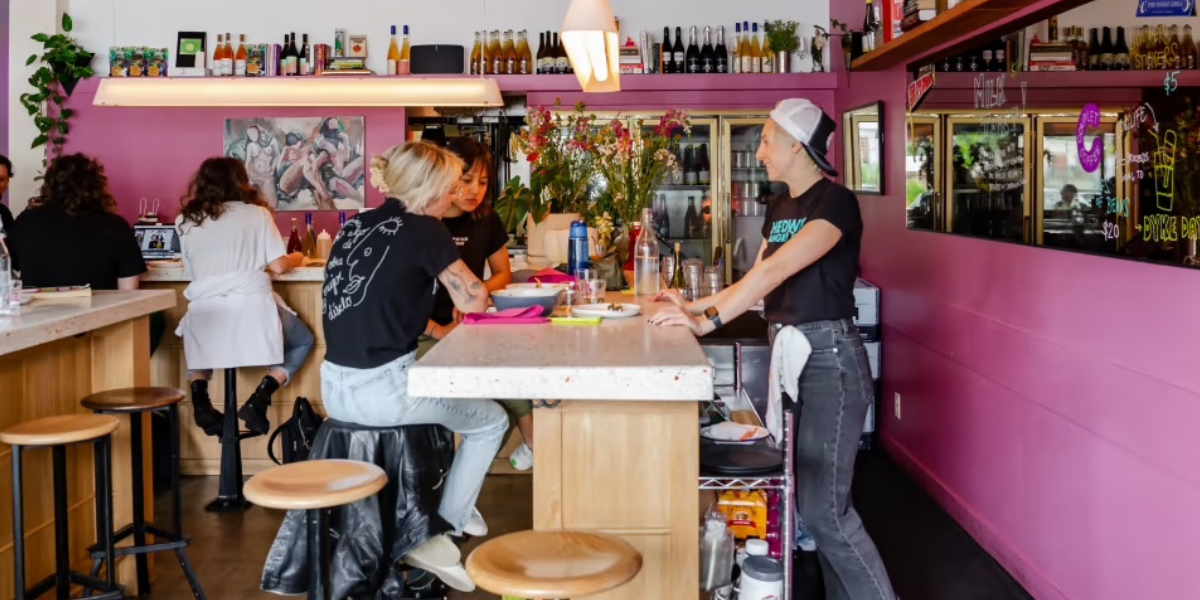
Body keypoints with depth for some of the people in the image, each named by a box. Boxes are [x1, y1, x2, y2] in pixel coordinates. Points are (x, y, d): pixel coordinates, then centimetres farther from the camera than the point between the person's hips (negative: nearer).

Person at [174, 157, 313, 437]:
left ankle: (200, 400, 9)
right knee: (303, 341, 24)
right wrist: (296, 258, 26)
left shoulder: (185, 222, 14)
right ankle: (258, 401, 2)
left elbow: (190, 270, 18)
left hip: (203, 313, 3)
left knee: (195, 340, 38)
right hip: (251, 307, -2)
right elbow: (278, 266, 3)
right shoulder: (257, 214, 8)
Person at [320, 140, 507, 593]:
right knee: (491, 422, 15)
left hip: (336, 389, 8)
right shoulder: (423, 230, -9)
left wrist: (428, 325, 25)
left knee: (442, 402, 33)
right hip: (382, 391, -8)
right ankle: (439, 535, 14)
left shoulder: (355, 227, 13)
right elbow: (473, 301, -6)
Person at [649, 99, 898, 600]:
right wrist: (696, 306, 7)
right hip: (788, 353, 8)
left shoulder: (835, 203, -14)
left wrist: (709, 321, -28)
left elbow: (777, 270, -25)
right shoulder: (779, 206, 12)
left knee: (823, 507, -8)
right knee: (812, 495, 10)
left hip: (829, 356, -8)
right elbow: (758, 281, 16)